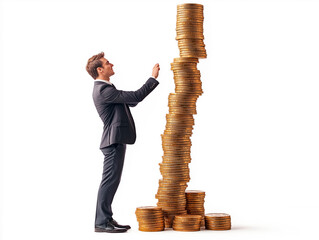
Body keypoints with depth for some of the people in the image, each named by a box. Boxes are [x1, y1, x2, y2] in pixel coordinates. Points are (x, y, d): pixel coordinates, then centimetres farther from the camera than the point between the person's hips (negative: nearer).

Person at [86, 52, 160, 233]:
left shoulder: (105, 88, 17)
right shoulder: (104, 90, -17)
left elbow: (131, 101, 25)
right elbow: (137, 97, -19)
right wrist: (153, 78, -10)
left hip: (116, 140, 11)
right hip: (114, 140, -11)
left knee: (111, 181, 13)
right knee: (110, 180, -7)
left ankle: (106, 219, 20)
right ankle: (102, 222, -2)